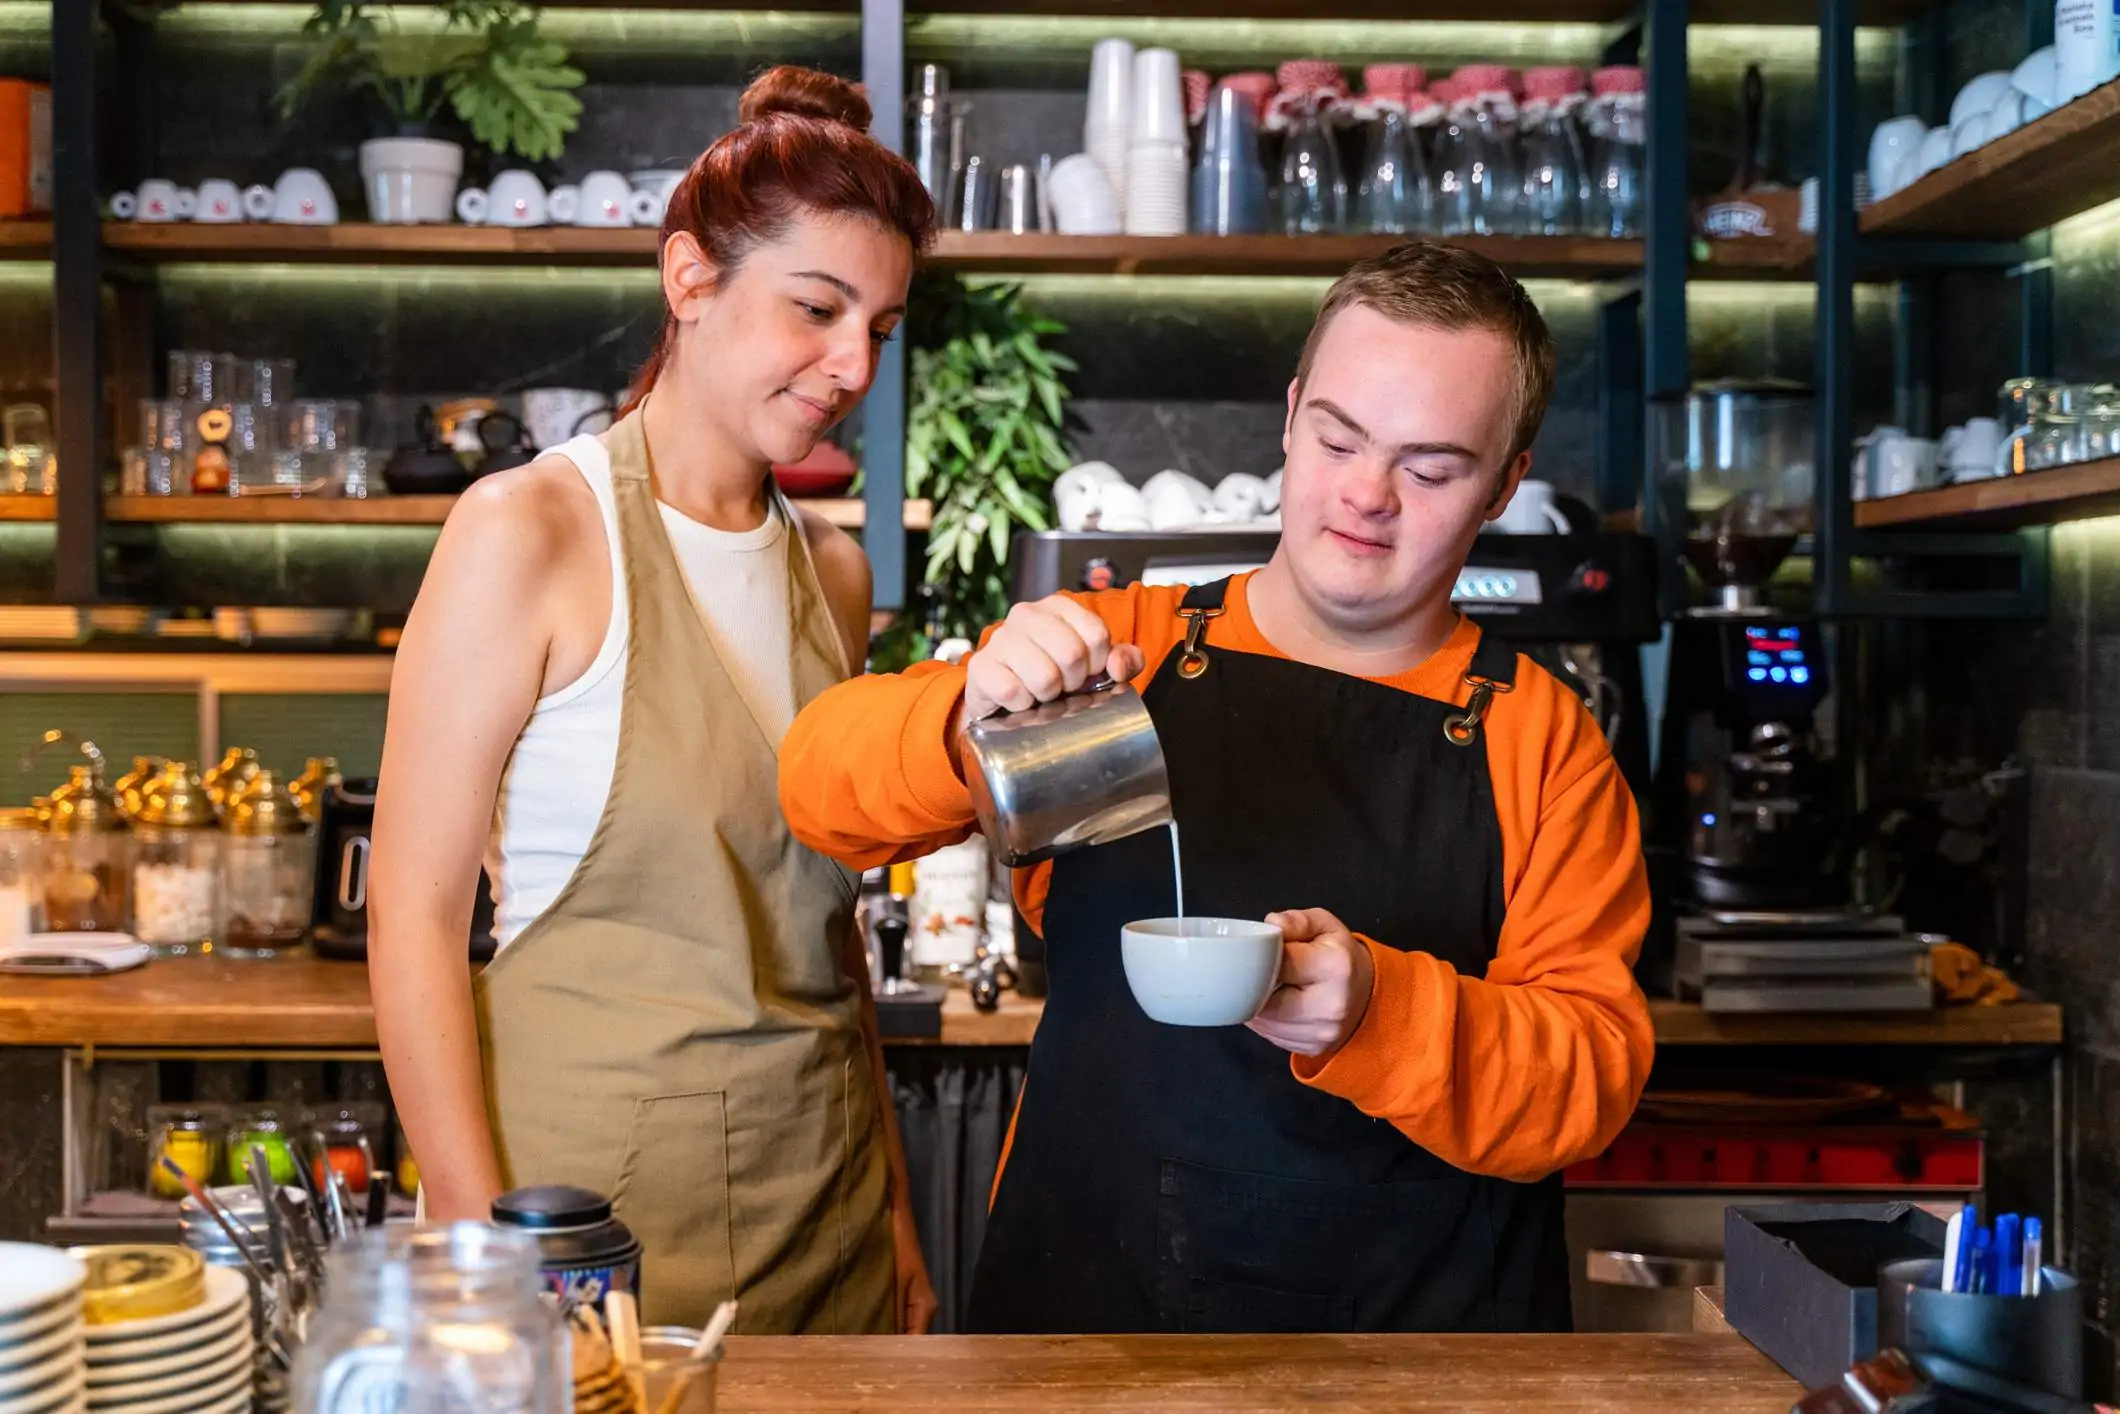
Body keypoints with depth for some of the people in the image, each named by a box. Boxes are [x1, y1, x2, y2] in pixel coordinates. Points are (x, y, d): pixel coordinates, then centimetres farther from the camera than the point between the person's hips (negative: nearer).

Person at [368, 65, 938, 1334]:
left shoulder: (834, 571, 8)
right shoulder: (529, 533, -10)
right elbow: (414, 914, -12)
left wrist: (896, 1206, 12)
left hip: (822, 1189, 6)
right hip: (590, 1186, -5)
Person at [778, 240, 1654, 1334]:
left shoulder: (1540, 741, 5)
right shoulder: (1117, 649, 7)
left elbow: (1597, 1074, -1)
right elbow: (822, 789, 0)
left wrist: (1376, 1014, -19)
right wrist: (966, 718, -21)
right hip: (1078, 1306, 0)